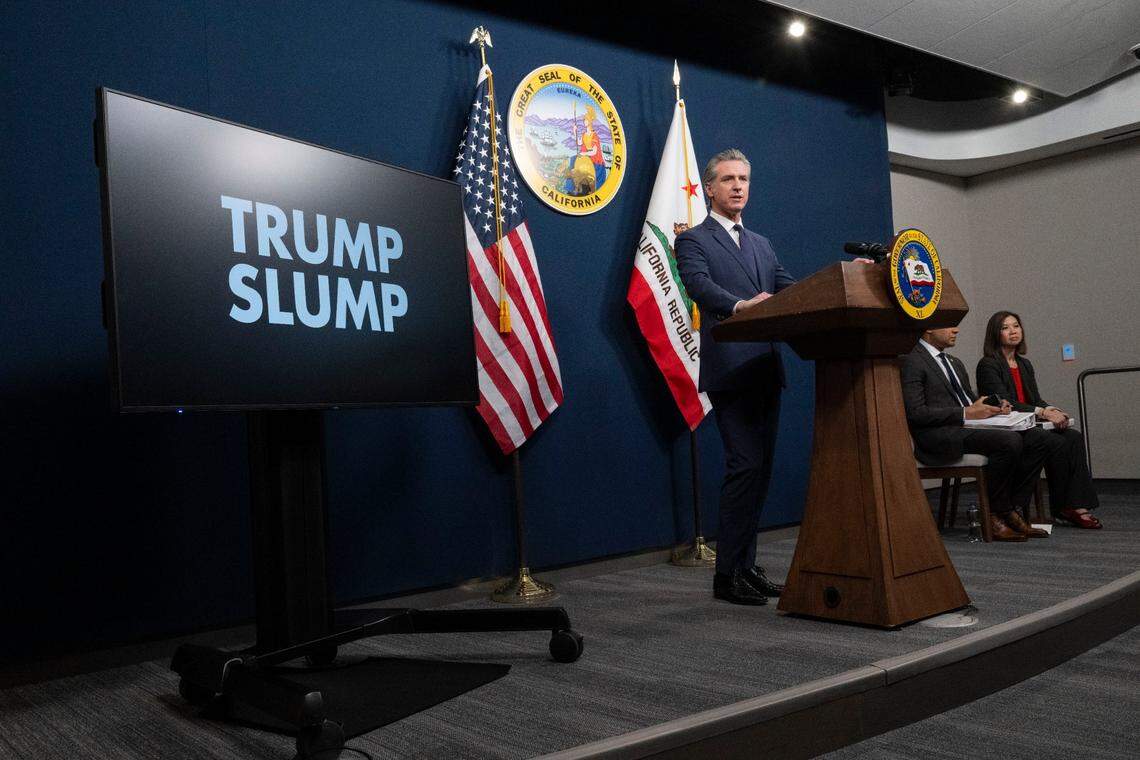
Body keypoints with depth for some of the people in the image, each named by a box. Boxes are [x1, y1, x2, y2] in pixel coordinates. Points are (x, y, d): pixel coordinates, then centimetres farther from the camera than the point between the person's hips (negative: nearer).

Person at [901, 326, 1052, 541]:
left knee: (1034, 440, -6)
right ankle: (995, 515, -13)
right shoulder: (912, 362, -7)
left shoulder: (955, 363, 24)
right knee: (1010, 441, -26)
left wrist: (995, 407, 4)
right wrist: (966, 413, -17)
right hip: (937, 436, -9)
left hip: (966, 427, 9)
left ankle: (1010, 510, -4)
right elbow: (915, 413, -16)